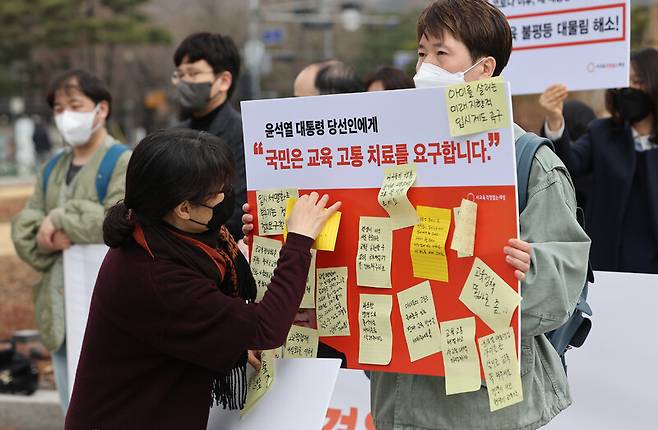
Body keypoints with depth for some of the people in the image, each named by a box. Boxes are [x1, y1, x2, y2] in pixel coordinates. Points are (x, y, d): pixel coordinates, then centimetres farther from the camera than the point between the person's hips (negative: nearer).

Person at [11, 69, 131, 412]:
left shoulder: (124, 162, -6)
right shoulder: (53, 168, 17)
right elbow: (23, 228, 12)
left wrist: (59, 220, -12)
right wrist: (47, 241, -10)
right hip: (59, 309, 7)